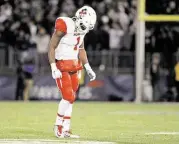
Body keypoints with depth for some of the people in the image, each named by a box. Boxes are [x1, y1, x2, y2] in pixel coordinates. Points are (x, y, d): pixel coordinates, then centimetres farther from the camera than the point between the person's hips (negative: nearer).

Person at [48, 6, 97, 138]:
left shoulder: (80, 30, 5)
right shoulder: (64, 26, -19)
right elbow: (52, 47, -16)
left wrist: (88, 68, 12)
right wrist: (54, 68, -21)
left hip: (73, 66, 8)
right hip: (61, 67, -8)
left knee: (70, 98, 6)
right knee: (68, 97, -14)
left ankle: (65, 130, 11)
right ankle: (58, 125, 2)